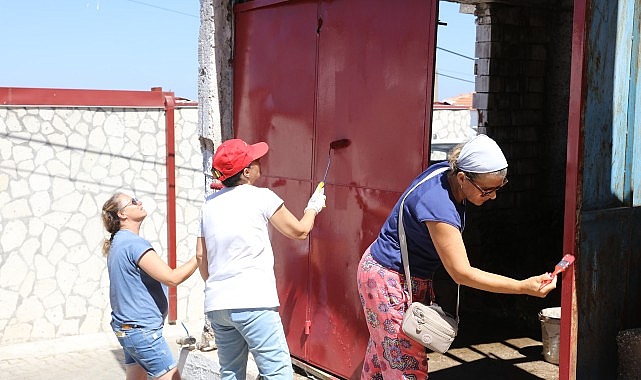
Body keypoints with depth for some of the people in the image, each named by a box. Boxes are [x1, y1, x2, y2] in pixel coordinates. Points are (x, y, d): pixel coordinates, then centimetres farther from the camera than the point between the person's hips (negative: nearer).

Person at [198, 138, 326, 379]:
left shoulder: (209, 204, 12)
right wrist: (313, 207, 26)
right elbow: (299, 231, 8)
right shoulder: (261, 197, -3)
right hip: (252, 302, -6)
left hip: (215, 304, 7)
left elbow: (201, 257, 15)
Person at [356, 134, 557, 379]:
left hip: (412, 279, 9)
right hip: (388, 279, -9)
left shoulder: (445, 170, -7)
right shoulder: (438, 205, -34)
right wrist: (524, 287, -35)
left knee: (382, 354, 17)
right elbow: (461, 273, -31)